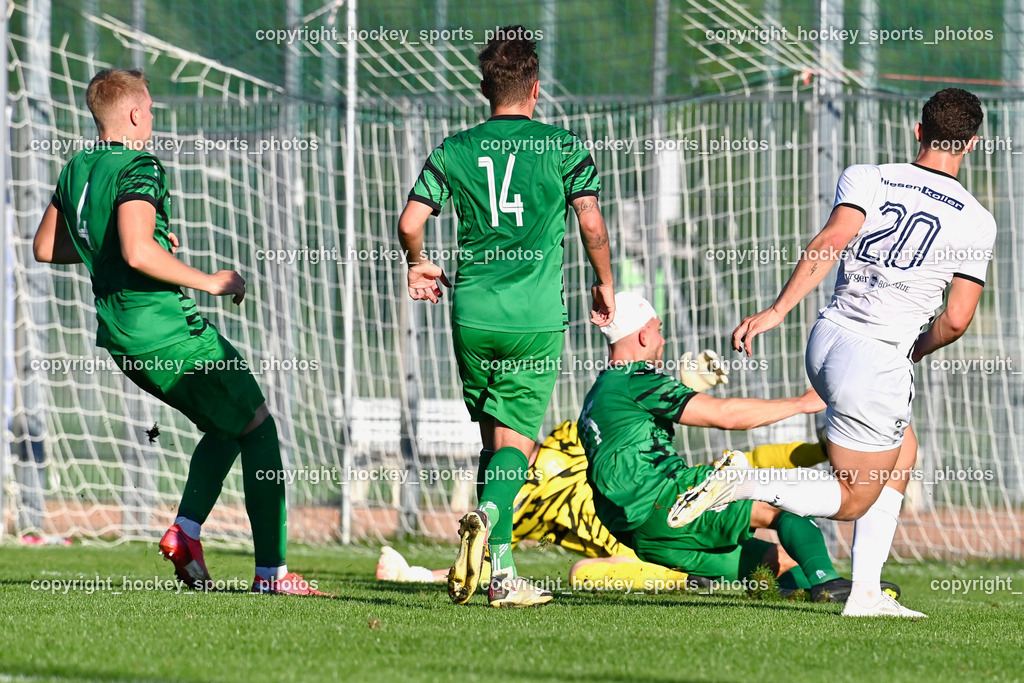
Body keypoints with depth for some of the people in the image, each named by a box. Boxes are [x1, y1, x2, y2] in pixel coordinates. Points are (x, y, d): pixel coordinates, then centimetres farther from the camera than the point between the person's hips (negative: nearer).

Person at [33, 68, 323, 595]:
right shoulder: (138, 169, -15)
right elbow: (138, 252, -29)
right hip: (168, 331, -9)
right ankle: (271, 570, -1)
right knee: (259, 427, 3)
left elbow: (45, 248, 21)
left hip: (120, 336, 9)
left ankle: (185, 532, 4)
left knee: (225, 426, 22)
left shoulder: (77, 170, 11)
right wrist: (208, 282, -19)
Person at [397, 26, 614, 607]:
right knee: (516, 440, 0)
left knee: (494, 436, 13)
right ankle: (487, 515, -32)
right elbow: (592, 224, -5)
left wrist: (419, 266, 21)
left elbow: (411, 222, 1)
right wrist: (605, 285, 11)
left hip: (474, 314, 2)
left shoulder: (454, 151, 6)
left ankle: (503, 573, 7)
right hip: (536, 317, -2)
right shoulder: (564, 147, 1)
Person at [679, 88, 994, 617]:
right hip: (878, 363, -5)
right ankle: (743, 488, -13)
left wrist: (777, 310, -17)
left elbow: (829, 242, -15)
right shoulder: (976, 223, -1)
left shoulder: (866, 179, 2)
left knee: (902, 454, 25)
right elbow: (956, 320, -5)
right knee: (855, 501, 9)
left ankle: (866, 593, 19)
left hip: (827, 339, 5)